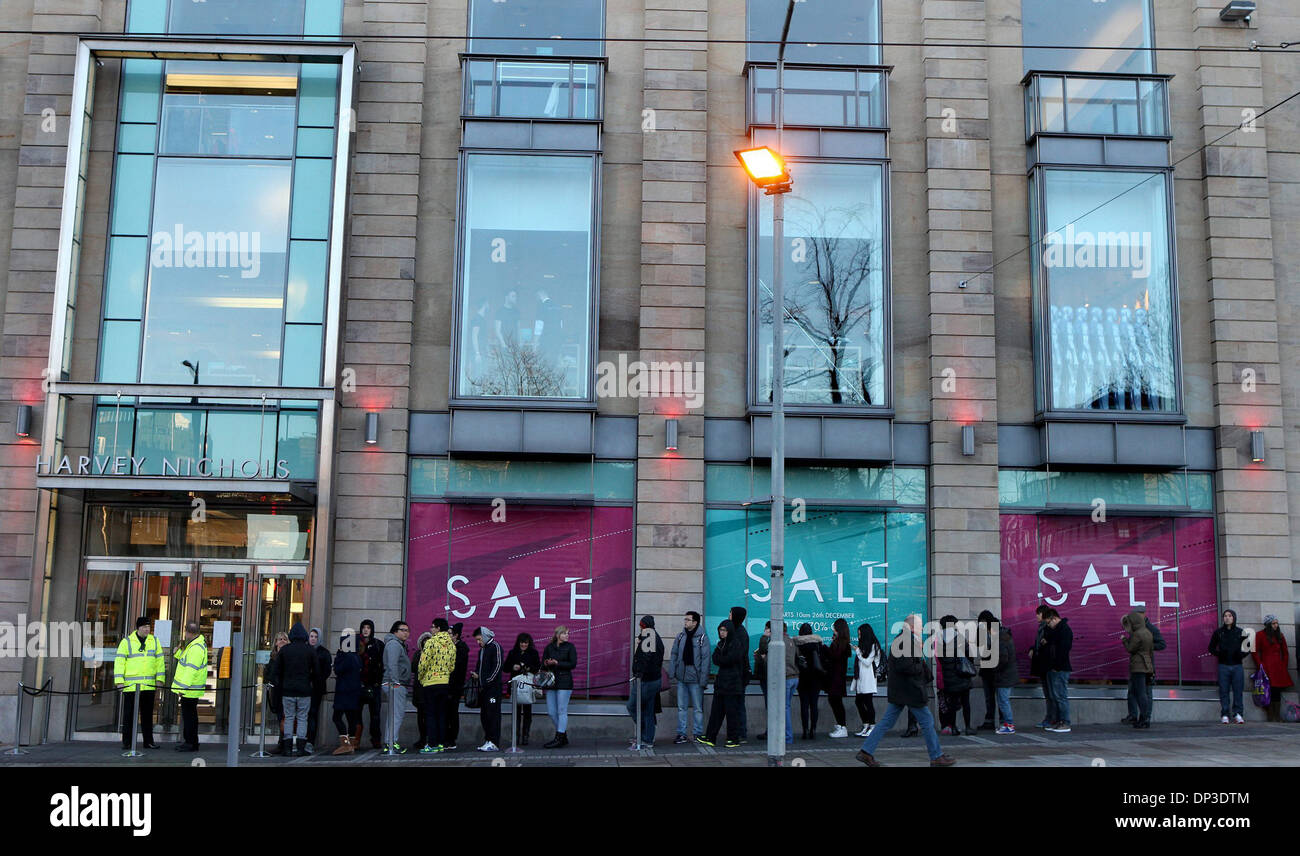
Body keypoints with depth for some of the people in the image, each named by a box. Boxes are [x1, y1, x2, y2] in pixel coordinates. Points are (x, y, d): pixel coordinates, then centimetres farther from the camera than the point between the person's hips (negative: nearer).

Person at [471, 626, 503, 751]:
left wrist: (487, 681, -17)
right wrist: (476, 674, 6)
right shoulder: (482, 649, 21)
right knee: (484, 715, 8)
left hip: (493, 686, -9)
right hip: (483, 687, 9)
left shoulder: (495, 647, -6)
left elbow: (497, 666, -14)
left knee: (493, 714, -9)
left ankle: (493, 743, -10)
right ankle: (488, 740, 13)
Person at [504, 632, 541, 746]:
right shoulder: (512, 653, 12)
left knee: (527, 710, -3)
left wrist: (529, 668, -14)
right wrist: (513, 667, -6)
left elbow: (538, 668, 3)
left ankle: (525, 736, 2)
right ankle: (516, 735, 7)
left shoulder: (533, 653, 7)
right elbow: (505, 668, 13)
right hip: (515, 684, 1)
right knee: (516, 710, 1)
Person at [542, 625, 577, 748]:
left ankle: (559, 738, 0)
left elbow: (573, 664, -7)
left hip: (564, 682, -4)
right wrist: (547, 664, -14)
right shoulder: (549, 647, 10)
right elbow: (543, 664, 9)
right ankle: (563, 736, 19)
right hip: (551, 682, 5)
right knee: (551, 712, 6)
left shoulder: (570, 647, 1)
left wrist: (557, 663, -13)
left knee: (562, 711, -5)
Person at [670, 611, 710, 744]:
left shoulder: (702, 637, -6)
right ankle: (681, 733, 14)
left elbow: (705, 659, -8)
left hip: (695, 679, -5)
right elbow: (674, 655, 13)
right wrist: (673, 673, 4)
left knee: (698, 708, 4)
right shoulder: (680, 637, 9)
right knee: (681, 707, 8)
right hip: (681, 678, 5)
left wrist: (703, 680, -12)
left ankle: (697, 734, 12)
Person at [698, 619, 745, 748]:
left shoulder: (736, 644, -9)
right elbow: (715, 659, 8)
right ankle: (710, 737, 12)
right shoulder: (721, 643, 16)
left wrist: (719, 660, -1)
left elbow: (729, 660, -16)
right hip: (721, 682, 7)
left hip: (732, 683, -7)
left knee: (732, 712, -2)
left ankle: (734, 739, 7)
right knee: (716, 710, 8)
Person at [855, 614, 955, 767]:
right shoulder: (907, 642, -18)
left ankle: (866, 751, 8)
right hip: (909, 691, -10)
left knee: (887, 721, 9)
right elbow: (903, 665, -26)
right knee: (927, 722, 3)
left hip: (899, 691, 10)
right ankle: (936, 757, 14)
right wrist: (922, 668, -12)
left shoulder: (899, 640, 14)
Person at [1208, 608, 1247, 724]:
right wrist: (1219, 654, -9)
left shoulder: (1240, 632, 6)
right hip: (1223, 666, 0)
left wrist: (1242, 654, -6)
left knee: (1238, 690, 0)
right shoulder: (1218, 632, 5)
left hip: (1237, 665, 0)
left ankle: (1238, 714, 8)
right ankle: (1224, 715, 4)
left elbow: (1247, 647, 12)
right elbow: (1211, 647, 9)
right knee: (1224, 691, 0)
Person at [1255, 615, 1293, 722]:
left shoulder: (1279, 635, 15)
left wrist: (1284, 666, 9)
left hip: (1279, 668, 4)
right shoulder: (1260, 635, 2)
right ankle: (1270, 718, -7)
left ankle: (1278, 719, 4)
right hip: (1267, 668, -4)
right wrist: (1260, 665, -6)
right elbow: (1255, 652, 1)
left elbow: (1285, 652, 19)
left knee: (1277, 692, 1)